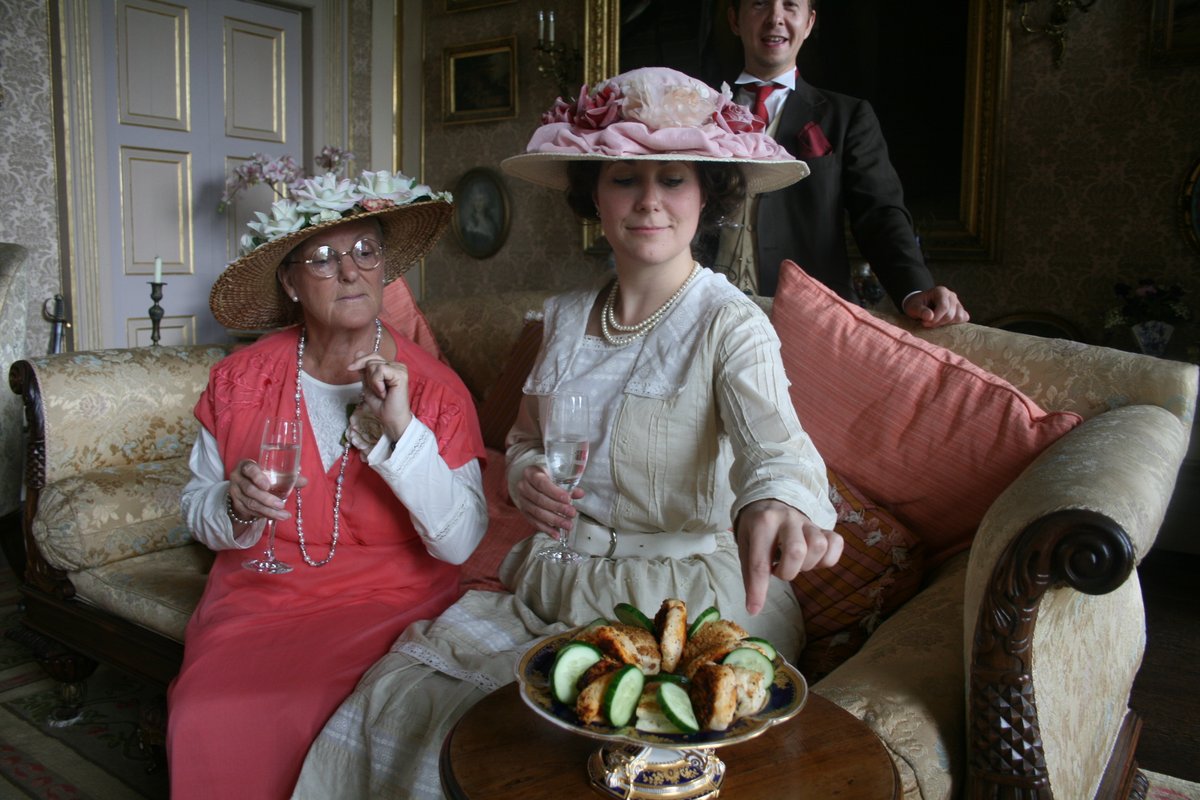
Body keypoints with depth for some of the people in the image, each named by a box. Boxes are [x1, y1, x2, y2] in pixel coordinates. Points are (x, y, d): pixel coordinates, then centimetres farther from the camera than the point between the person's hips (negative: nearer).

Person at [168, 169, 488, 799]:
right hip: (256, 598, 3)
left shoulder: (435, 388, -6)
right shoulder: (237, 381, 1)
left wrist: (401, 429, -22)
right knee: (206, 714, -24)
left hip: (386, 602, -2)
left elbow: (460, 543, -12)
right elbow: (197, 512, 11)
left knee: (285, 711, -27)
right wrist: (236, 506, -13)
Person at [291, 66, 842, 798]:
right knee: (397, 699, -7)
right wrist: (528, 478, -7)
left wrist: (776, 502, -54)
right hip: (551, 588, 5)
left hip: (678, 602, -5)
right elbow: (524, 438, 17)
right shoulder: (569, 315, 6)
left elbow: (775, 437, -30)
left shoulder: (731, 325, -11)